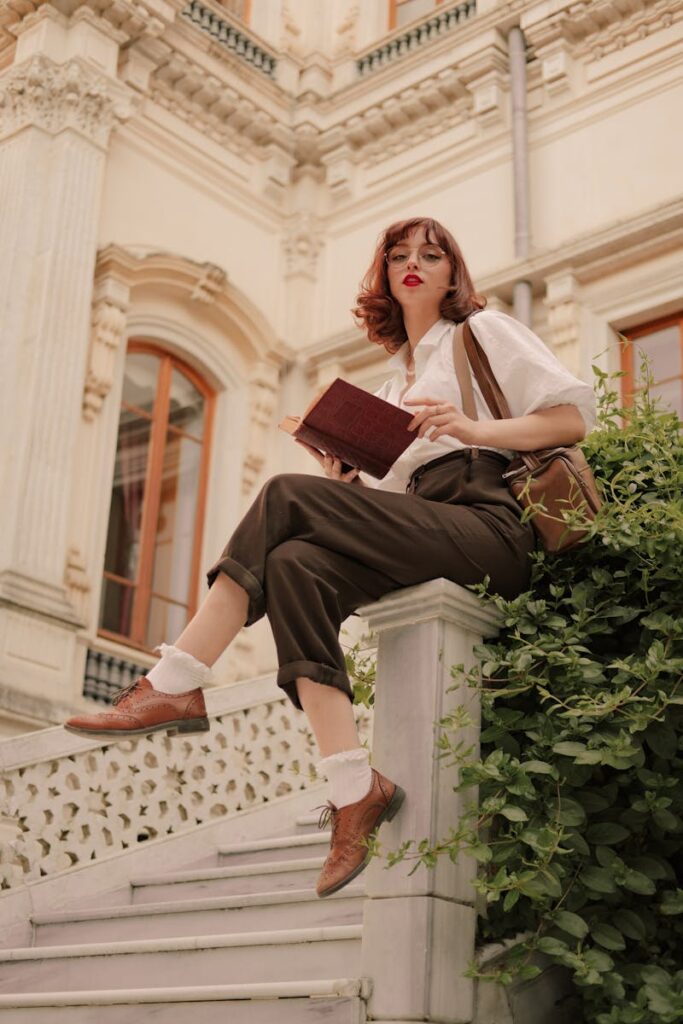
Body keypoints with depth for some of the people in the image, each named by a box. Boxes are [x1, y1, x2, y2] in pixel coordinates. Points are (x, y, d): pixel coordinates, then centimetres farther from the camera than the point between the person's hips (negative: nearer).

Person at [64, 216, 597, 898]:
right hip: (421, 530, 6)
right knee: (296, 564, -26)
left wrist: (475, 428, -11)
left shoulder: (483, 330, 15)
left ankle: (174, 685, -23)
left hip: (488, 526, -6)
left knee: (287, 497, -23)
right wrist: (344, 481, 5)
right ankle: (354, 790, -32)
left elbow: (576, 414, 3)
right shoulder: (391, 383, 32)